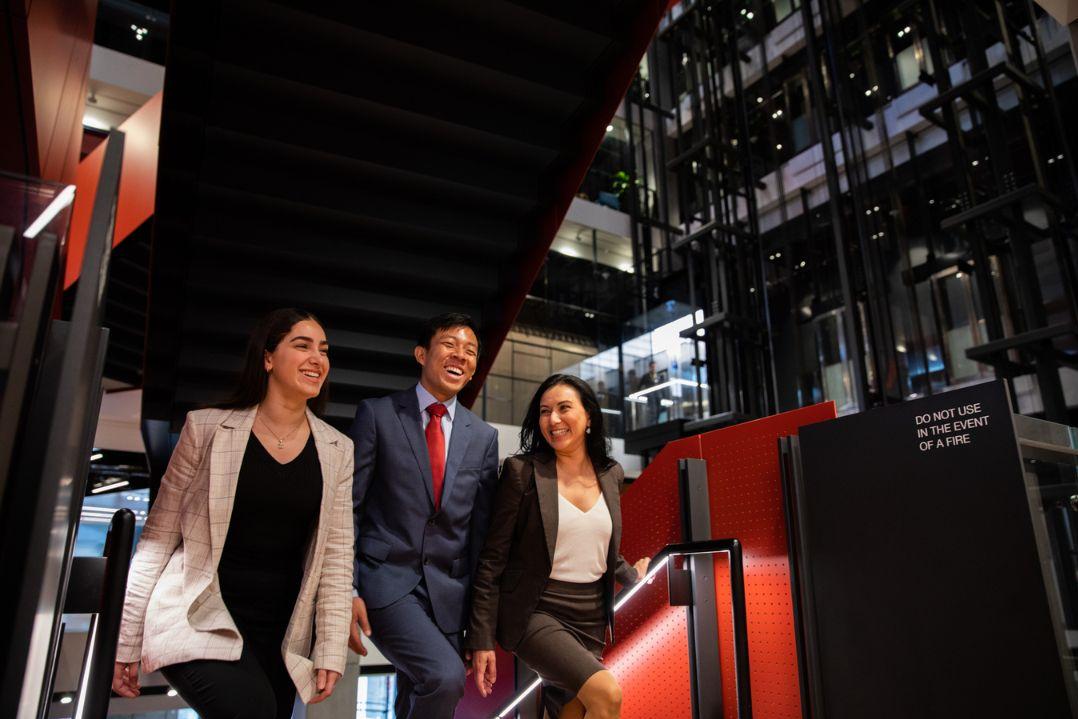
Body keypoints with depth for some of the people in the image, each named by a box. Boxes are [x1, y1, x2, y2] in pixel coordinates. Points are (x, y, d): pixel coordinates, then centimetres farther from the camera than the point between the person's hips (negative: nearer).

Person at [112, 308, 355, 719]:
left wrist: (330, 651, 0)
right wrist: (125, 644, 0)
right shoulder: (207, 428, -5)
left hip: (281, 636, 4)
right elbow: (157, 538, -1)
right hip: (202, 624, -3)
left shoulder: (337, 450, 2)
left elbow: (335, 558, 3)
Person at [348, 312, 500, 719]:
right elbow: (348, 507, -3)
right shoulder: (377, 414, -2)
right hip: (386, 580, -4)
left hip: (448, 591, 4)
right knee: (446, 675, -23)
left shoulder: (483, 437, 7)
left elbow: (482, 529, 9)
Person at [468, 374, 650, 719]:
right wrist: (482, 640, -10)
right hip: (535, 612, -5)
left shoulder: (611, 474, 4)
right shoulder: (522, 471, -10)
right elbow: (492, 560, -8)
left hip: (591, 618, 5)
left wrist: (634, 578, 8)